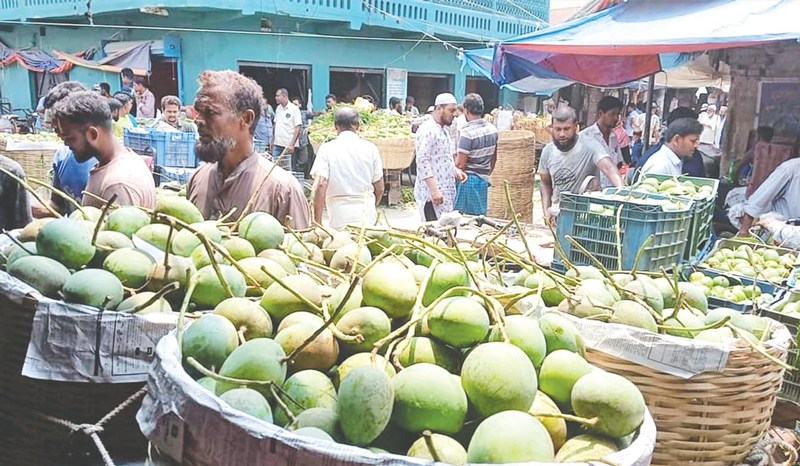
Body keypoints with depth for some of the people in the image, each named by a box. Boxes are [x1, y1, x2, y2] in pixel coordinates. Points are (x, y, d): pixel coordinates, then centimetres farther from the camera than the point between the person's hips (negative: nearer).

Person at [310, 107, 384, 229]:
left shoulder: (327, 149, -3)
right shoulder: (370, 148, 2)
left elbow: (321, 185, -12)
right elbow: (379, 188, 6)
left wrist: (317, 221, -8)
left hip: (339, 218, -1)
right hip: (367, 217, 1)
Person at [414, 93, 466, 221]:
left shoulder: (444, 130, 20)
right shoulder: (427, 130, -11)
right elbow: (422, 161, -19)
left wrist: (455, 170, 10)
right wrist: (434, 190, -24)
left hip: (446, 191, 10)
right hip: (431, 193, -9)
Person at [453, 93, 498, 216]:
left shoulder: (467, 132, -17)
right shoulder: (492, 129, 5)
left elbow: (460, 164, -18)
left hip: (468, 180, -7)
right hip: (484, 181, 7)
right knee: (480, 216, 13)